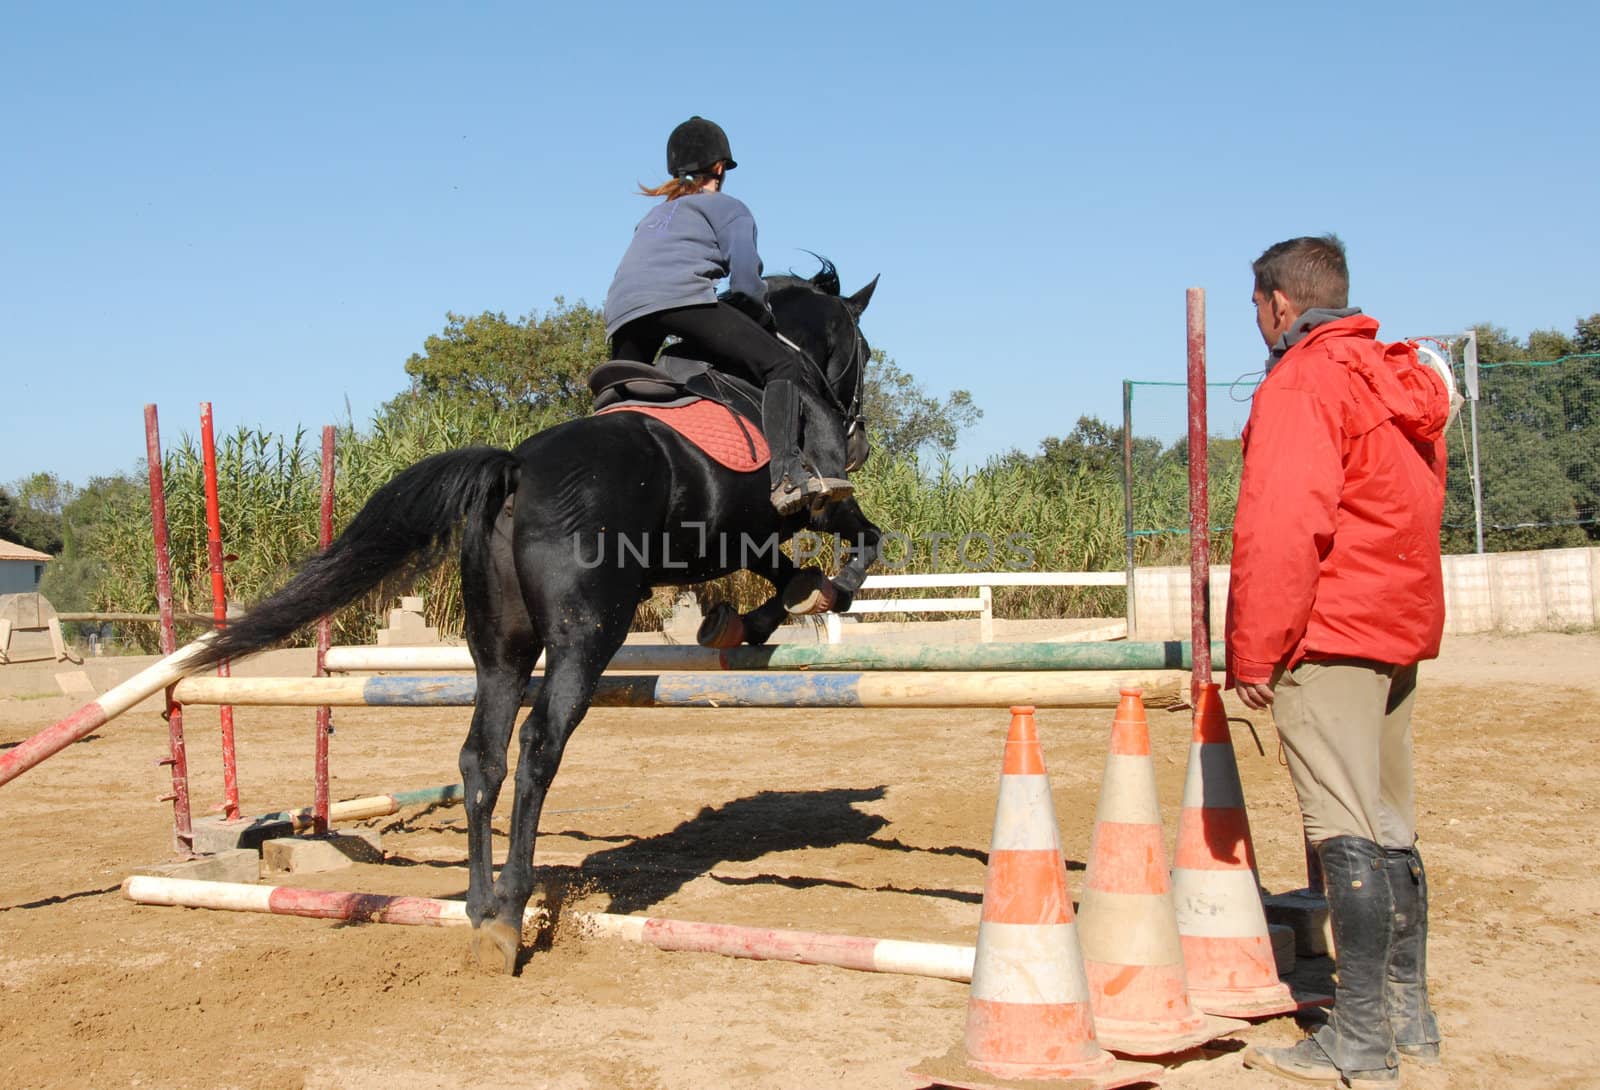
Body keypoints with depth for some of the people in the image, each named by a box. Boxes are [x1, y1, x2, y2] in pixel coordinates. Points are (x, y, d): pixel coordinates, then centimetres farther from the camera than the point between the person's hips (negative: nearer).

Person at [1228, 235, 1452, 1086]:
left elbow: (1280, 530, -21)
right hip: (1402, 632, 9)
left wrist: (1252, 654, -16)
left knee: (1345, 831, -7)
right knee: (1390, 825, 14)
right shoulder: (1401, 383, 16)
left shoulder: (1300, 386, -12)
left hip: (1327, 635, -9)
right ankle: (1410, 1020, 21)